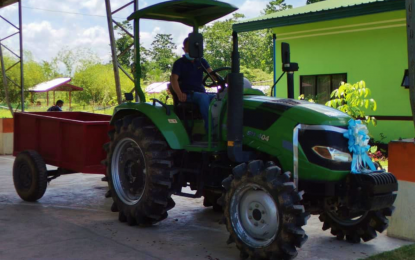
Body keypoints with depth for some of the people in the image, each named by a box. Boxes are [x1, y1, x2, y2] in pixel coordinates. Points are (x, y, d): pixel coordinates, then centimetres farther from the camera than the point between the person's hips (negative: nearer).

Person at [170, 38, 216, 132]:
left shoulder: (201, 61, 18)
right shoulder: (179, 63, 5)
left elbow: (211, 72, 2)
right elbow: (173, 79, -9)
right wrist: (179, 93, -28)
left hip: (201, 92, 5)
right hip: (188, 94, -5)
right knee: (204, 98, -36)